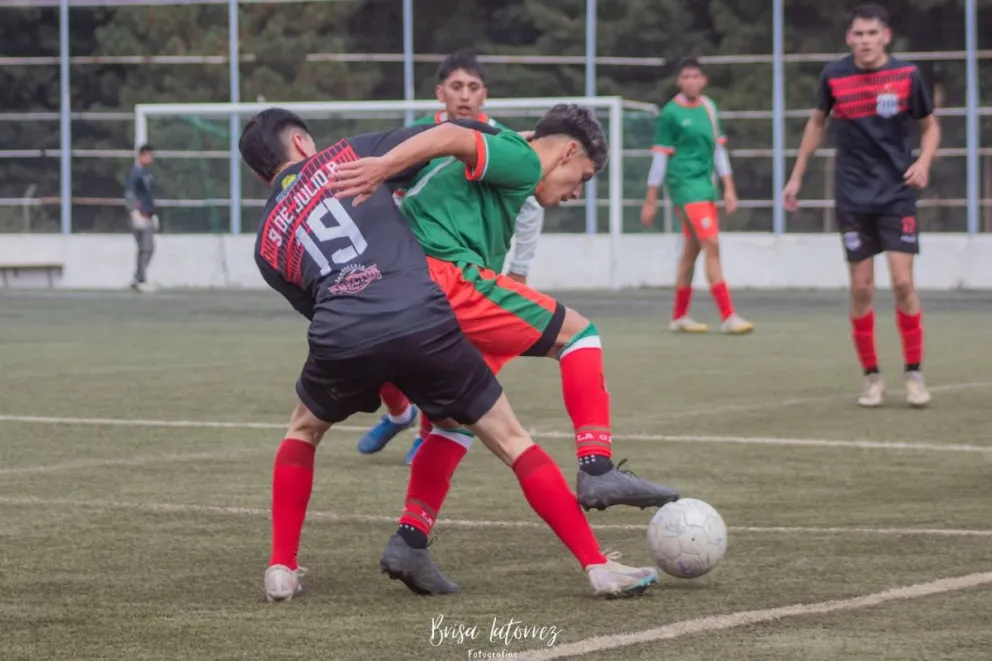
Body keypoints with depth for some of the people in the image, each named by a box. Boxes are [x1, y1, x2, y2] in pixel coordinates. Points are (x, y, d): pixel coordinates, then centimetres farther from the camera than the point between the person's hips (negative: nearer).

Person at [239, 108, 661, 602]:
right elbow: (448, 136, 10)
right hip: (424, 320, -2)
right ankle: (598, 567, 9)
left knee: (302, 431, 34)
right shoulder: (347, 155, 18)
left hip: (342, 338, 2)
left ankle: (281, 570, 26)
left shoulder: (267, 242, 24)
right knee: (512, 441, 12)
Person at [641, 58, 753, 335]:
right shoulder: (670, 113, -6)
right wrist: (650, 200, -3)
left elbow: (718, 148, 16)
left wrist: (729, 188, 12)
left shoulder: (708, 108, 11)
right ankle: (728, 317, -18)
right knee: (711, 245, -15)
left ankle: (679, 317, 22)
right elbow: (660, 156, -4)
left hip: (705, 185, 7)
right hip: (685, 184, -7)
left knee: (691, 251, 12)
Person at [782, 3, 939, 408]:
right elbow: (817, 123, 14)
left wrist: (923, 162, -12)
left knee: (903, 283, -9)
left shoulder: (907, 75, -6)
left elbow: (930, 126, 7)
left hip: (896, 193, -1)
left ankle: (914, 374, 3)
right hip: (853, 198, 1)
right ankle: (871, 377, 11)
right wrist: (797, 177, 14)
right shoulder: (833, 76, -2)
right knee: (861, 287, 0)